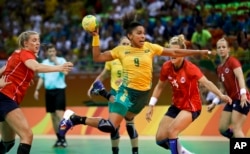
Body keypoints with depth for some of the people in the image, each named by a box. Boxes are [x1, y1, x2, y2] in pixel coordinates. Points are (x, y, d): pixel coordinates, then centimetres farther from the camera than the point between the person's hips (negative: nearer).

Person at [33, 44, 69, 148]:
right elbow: (41, 78, 17)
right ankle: (58, 138, 14)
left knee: (59, 114, -14)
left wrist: (56, 62, -20)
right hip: (49, 91, 5)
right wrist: (37, 90, 11)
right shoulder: (44, 63, 12)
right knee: (53, 116, 7)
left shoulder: (61, 60, -2)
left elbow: (65, 72, -19)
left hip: (59, 90, -5)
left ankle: (63, 138, -14)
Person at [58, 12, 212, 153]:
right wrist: (96, 37, -9)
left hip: (143, 93, 4)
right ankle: (75, 118, -6)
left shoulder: (150, 47, -1)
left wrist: (199, 52, 2)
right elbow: (97, 57, 1)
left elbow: (174, 52, 3)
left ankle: (105, 94, 48)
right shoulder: (121, 50, -4)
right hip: (127, 91, -4)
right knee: (110, 126, -20)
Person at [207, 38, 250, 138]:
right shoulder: (219, 69, 15)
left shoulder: (232, 61, -8)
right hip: (232, 100, 9)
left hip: (241, 99, -9)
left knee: (236, 128, -17)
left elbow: (240, 77, -25)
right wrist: (214, 103, 20)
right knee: (222, 129, 6)